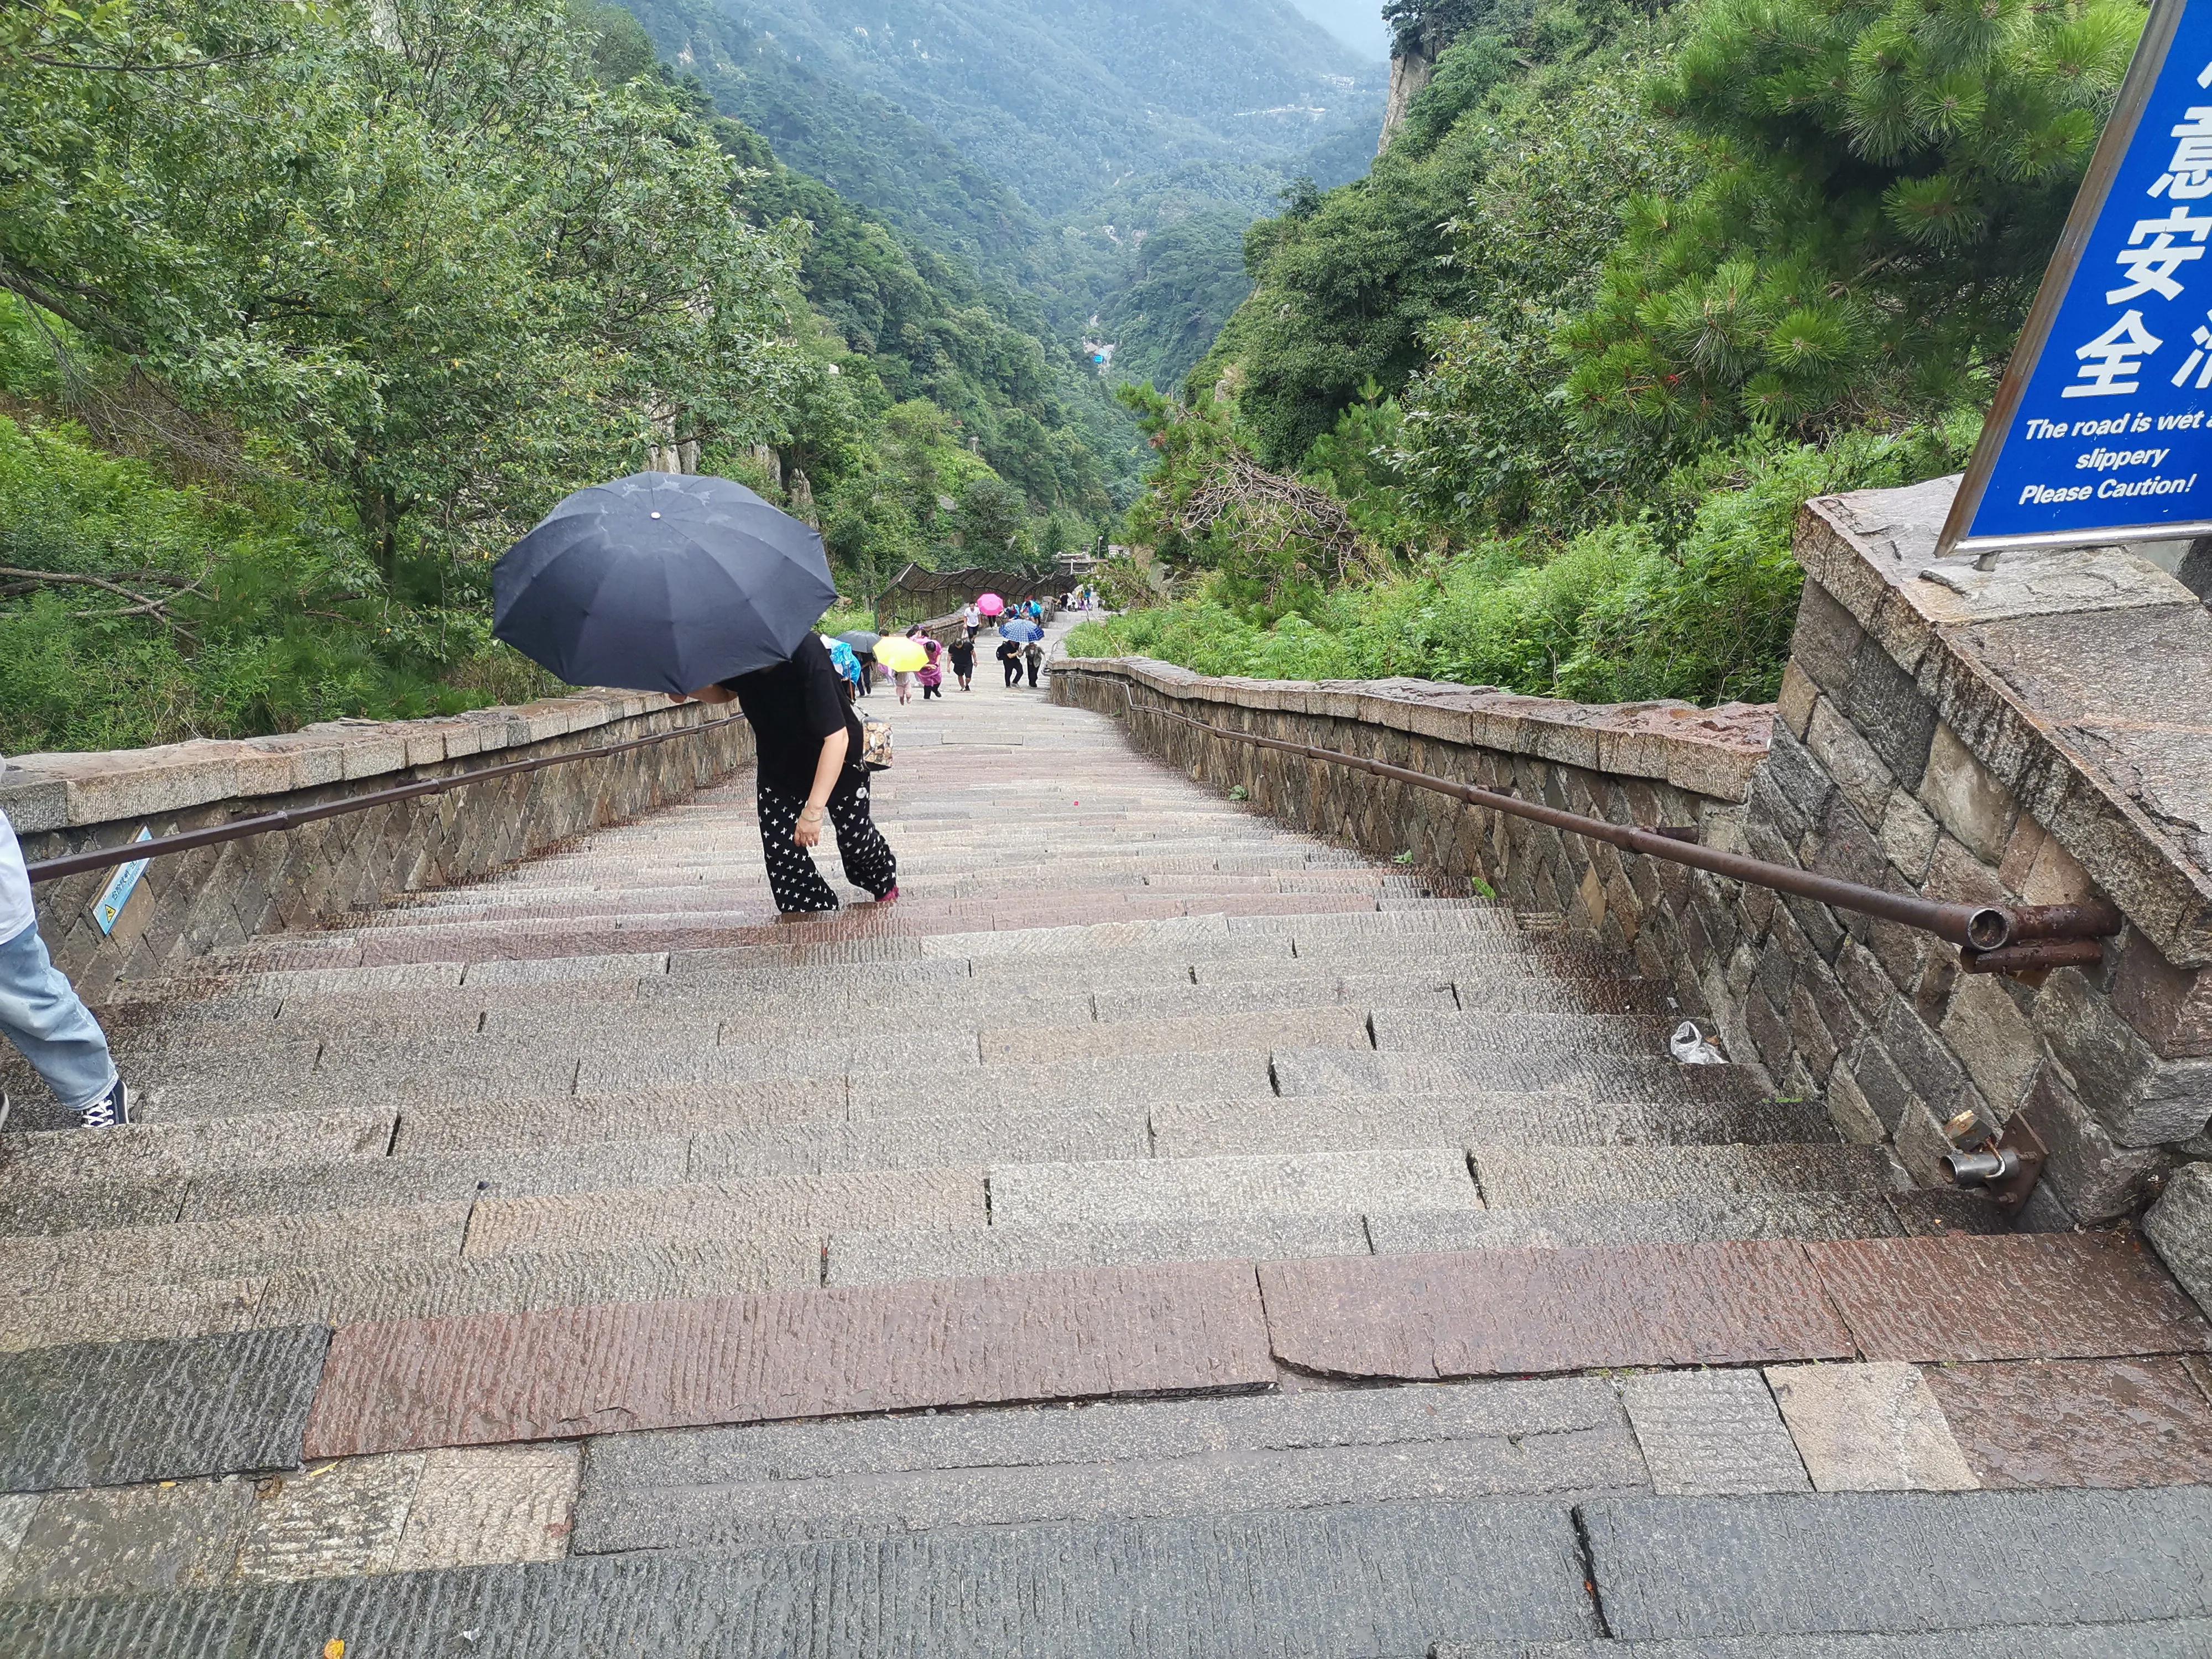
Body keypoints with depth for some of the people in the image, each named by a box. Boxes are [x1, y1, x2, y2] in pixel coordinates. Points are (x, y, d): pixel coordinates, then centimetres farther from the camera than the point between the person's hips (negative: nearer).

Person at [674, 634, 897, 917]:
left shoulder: (806, 652, -40)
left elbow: (837, 736, -43)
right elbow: (726, 693, 5)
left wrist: (814, 810, -47)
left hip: (836, 759, -4)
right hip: (778, 763, 4)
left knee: (853, 834, 12)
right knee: (780, 847, -4)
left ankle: (885, 882, 44)